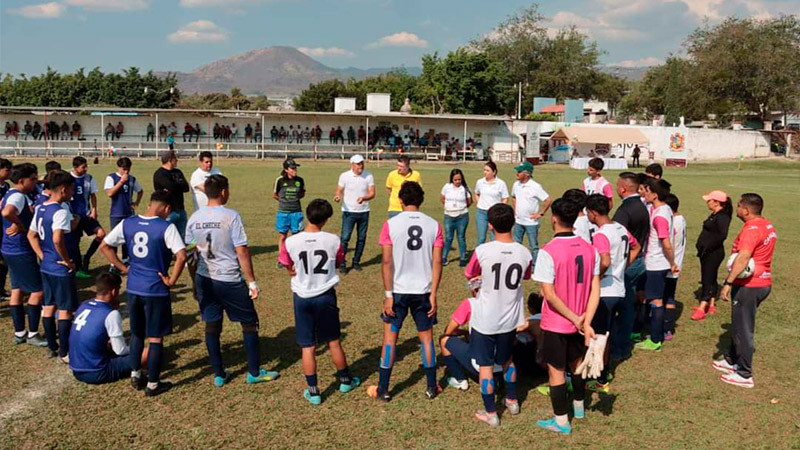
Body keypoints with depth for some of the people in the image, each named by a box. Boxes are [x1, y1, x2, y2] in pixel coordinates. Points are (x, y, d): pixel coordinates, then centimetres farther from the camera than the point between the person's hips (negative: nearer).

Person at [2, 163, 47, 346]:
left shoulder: (10, 194, 12)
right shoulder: (18, 196, -20)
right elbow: (7, 213, -39)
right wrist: (21, 226, -22)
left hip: (12, 250, 10)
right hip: (21, 251, -10)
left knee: (17, 291, 14)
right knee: (37, 291, -3)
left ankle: (19, 333, 22)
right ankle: (32, 334, 5)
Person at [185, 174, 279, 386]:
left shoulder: (194, 218, 1)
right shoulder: (231, 216, -14)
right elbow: (242, 252, -14)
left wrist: (195, 281, 18)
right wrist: (252, 282, -8)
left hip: (204, 279, 5)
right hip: (230, 281, -5)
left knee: (212, 325, 12)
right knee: (249, 323, 10)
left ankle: (219, 375, 21)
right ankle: (254, 372, 18)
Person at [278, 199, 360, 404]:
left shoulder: (291, 242, -14)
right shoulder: (333, 240, -13)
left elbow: (288, 268, 0)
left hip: (302, 297, 0)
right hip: (326, 296, 1)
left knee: (308, 347, 9)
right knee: (334, 341, 17)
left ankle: (313, 391, 15)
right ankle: (345, 380, 34)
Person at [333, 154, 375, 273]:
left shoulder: (369, 176, -1)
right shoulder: (344, 176, -4)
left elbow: (372, 193, -5)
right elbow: (339, 191, -1)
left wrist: (364, 198, -25)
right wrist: (337, 197, -24)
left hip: (364, 212, 2)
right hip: (349, 211, -2)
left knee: (361, 238, 9)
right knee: (345, 238, -8)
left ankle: (356, 262, 23)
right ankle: (342, 263, 1)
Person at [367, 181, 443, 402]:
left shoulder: (391, 224, -9)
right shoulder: (433, 225, -3)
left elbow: (386, 262, -12)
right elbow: (437, 263, -6)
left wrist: (388, 295, -7)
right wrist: (433, 294, -1)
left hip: (398, 290, -2)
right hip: (423, 291, 2)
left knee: (390, 337, 10)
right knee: (426, 336, 15)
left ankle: (383, 390, 16)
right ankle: (431, 387, 23)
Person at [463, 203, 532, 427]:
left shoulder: (482, 251, -21)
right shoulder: (524, 253, -11)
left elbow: (469, 275, -3)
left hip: (485, 320, -4)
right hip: (510, 319, 4)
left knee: (486, 365, 10)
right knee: (507, 359, 26)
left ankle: (491, 413, 20)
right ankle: (512, 400, 40)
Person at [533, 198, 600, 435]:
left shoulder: (548, 252, -21)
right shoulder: (590, 249, -3)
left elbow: (549, 294, -24)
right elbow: (595, 290, -6)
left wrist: (575, 318, -15)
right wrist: (586, 322, -10)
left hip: (556, 324, -6)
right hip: (580, 322, 6)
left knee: (556, 370, 9)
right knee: (577, 363, 25)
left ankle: (561, 420, 20)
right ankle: (579, 406, 44)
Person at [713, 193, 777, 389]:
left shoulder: (751, 229, -21)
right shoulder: (767, 226, 11)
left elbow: (743, 258, -33)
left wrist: (728, 283, -34)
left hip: (749, 286, -10)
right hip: (763, 283, 10)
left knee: (743, 330, 0)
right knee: (739, 325, 22)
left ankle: (744, 375, 8)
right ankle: (732, 360, 35)